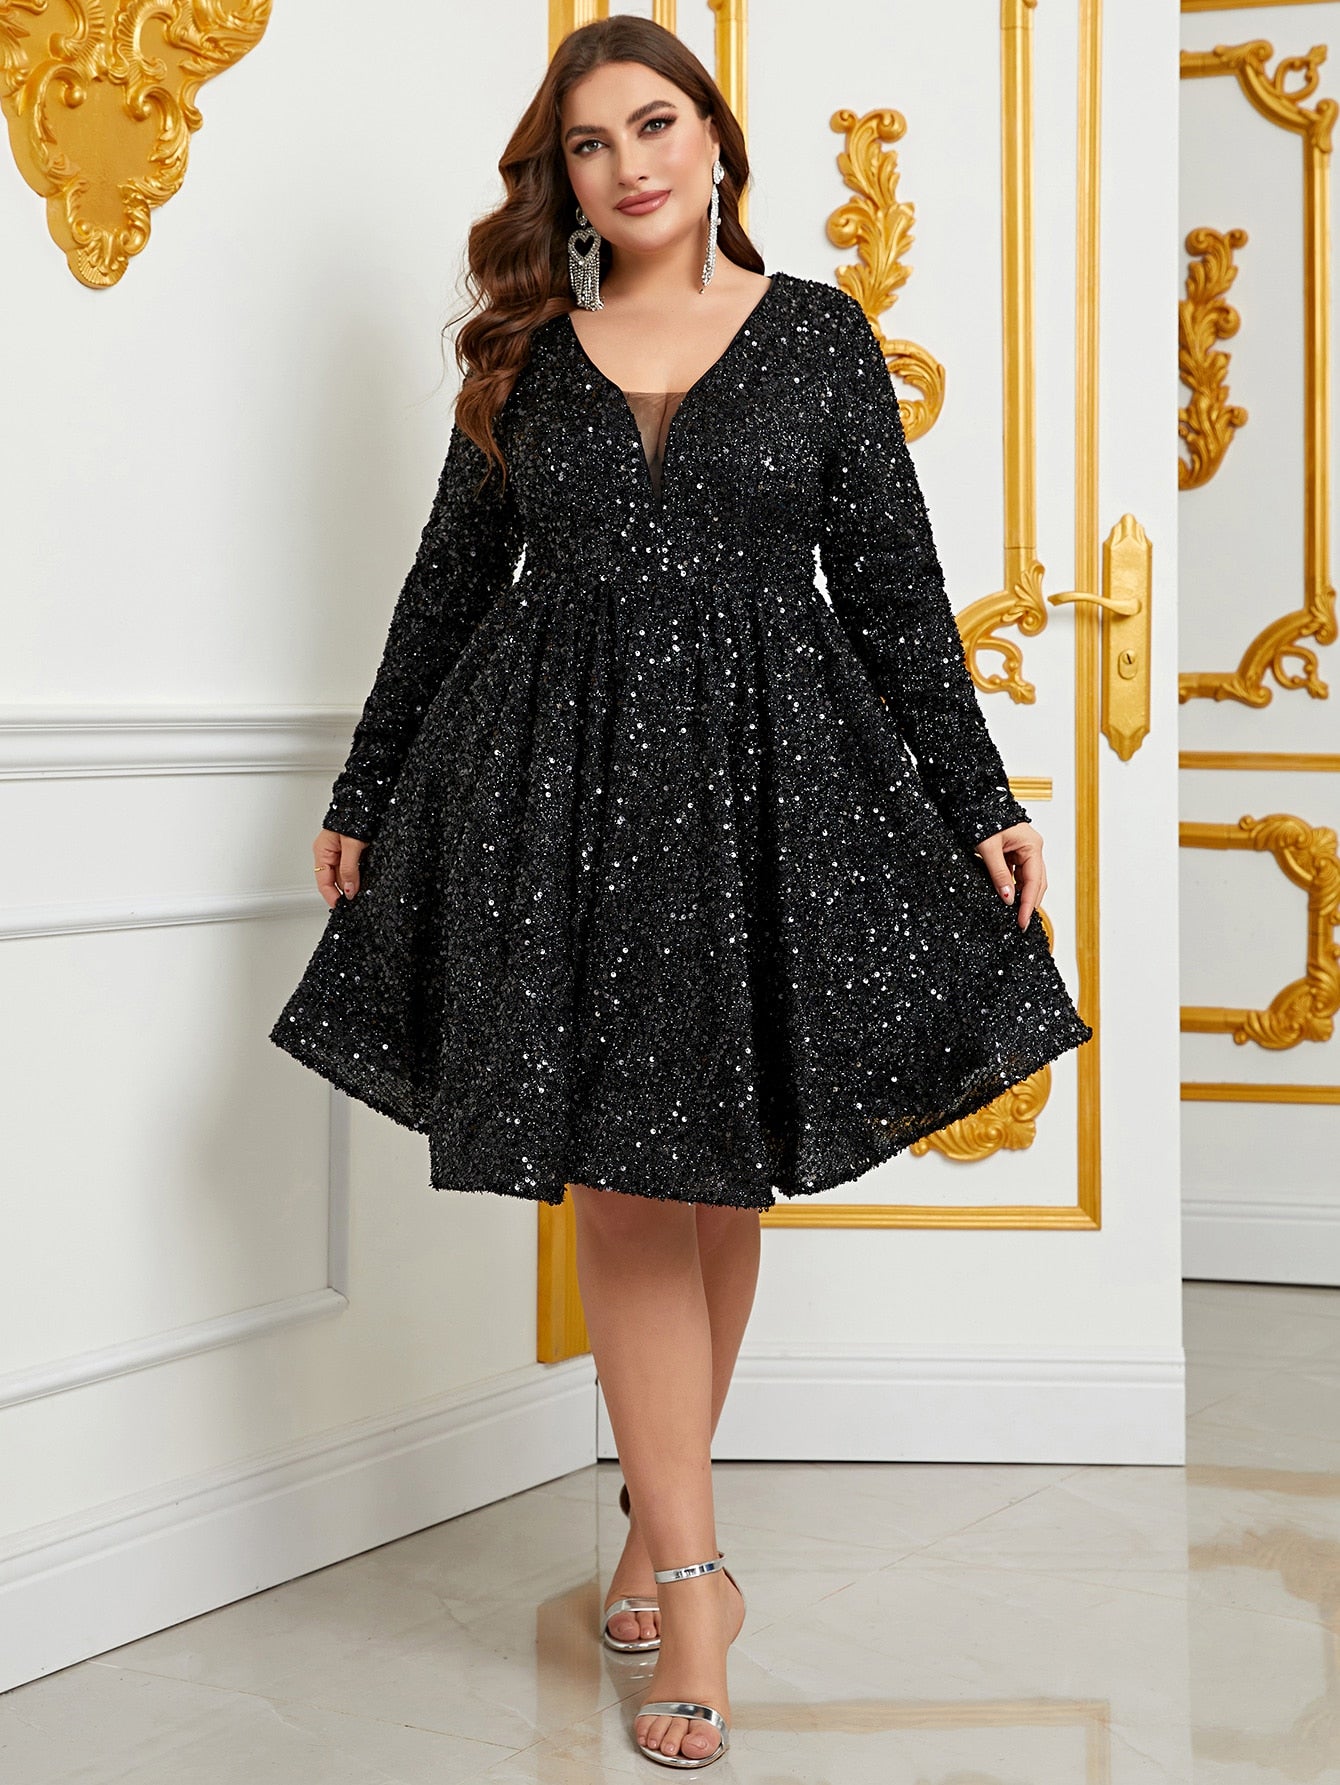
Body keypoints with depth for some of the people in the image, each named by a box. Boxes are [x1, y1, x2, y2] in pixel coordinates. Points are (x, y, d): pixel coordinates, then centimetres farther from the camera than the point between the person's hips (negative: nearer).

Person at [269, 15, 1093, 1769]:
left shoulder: (818, 333, 5)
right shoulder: (525, 352, 8)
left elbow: (896, 582, 4)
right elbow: (452, 578, 13)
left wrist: (979, 801, 0)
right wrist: (365, 800, 16)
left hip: (769, 777, -1)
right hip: (560, 775, 1)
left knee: (717, 1174, 6)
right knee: (622, 1180, -1)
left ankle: (658, 1520, 24)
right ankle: (693, 1577, 5)